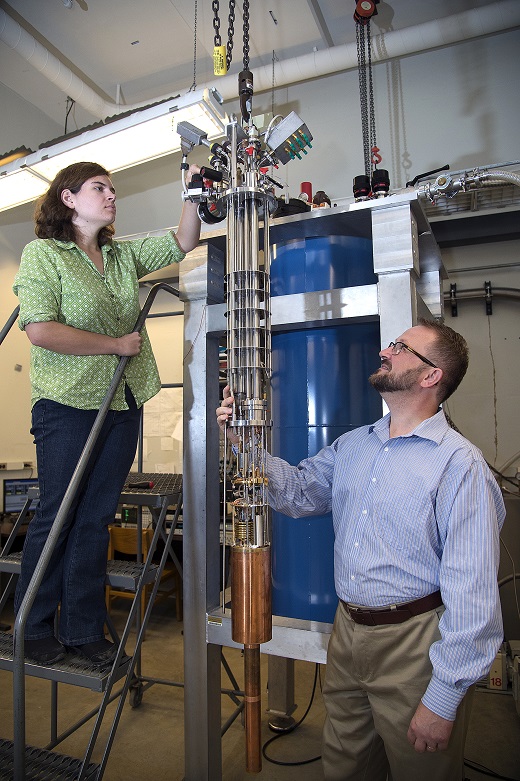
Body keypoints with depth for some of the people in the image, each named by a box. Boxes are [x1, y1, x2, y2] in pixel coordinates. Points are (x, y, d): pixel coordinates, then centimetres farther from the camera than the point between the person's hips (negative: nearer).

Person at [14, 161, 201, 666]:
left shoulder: (124, 254, 16)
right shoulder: (42, 253, -2)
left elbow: (183, 242, 18)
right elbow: (40, 331, -14)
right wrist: (116, 344, -11)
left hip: (122, 405, 5)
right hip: (68, 404, -5)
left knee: (96, 519, 10)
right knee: (56, 517, 5)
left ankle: (83, 630, 23)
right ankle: (33, 630, 25)